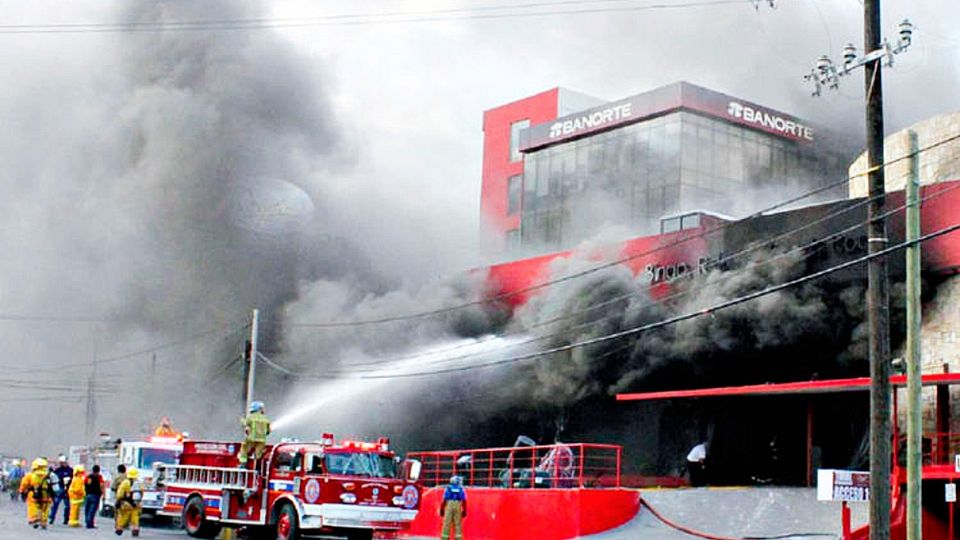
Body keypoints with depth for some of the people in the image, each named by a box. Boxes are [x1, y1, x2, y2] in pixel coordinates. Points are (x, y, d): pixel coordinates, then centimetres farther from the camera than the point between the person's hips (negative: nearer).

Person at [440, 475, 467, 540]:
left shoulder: (448, 488, 2)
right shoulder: (462, 489, 6)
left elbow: (444, 500, -2)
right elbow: (464, 501, 2)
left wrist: (441, 509, 4)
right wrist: (464, 511, 9)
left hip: (449, 507, -1)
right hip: (458, 507, 1)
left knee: (447, 524, 0)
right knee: (458, 524, 3)